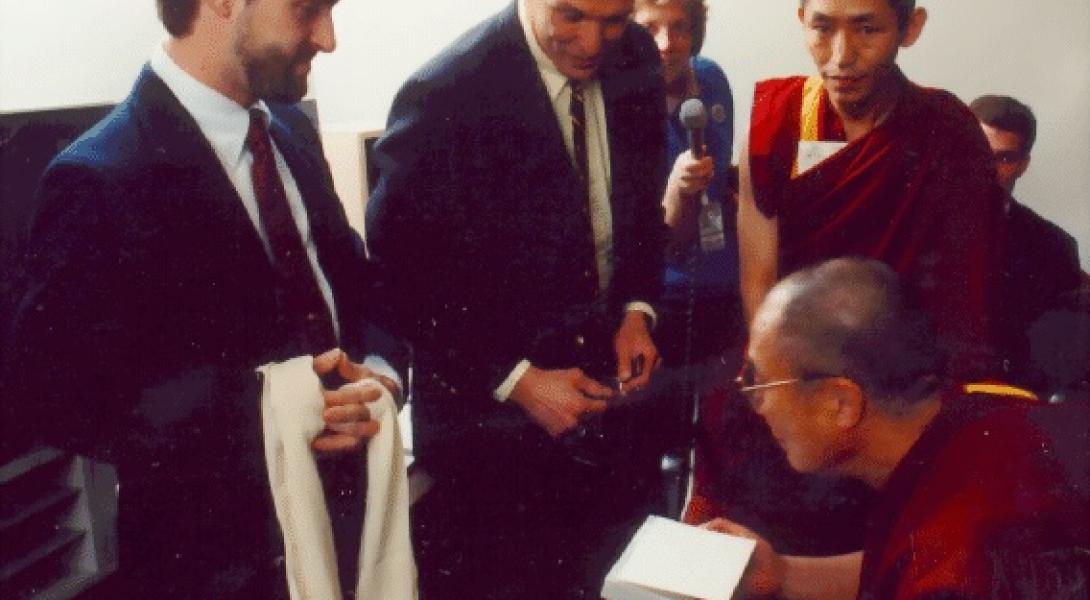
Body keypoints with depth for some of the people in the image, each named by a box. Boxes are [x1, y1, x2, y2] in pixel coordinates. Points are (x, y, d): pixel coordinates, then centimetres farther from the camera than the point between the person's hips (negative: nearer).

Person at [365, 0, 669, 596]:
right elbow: (401, 277, -14)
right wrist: (513, 379, -18)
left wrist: (637, 309, -2)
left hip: (610, 388, 6)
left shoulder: (636, 58, -2)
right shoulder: (446, 96, -21)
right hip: (494, 419, -5)